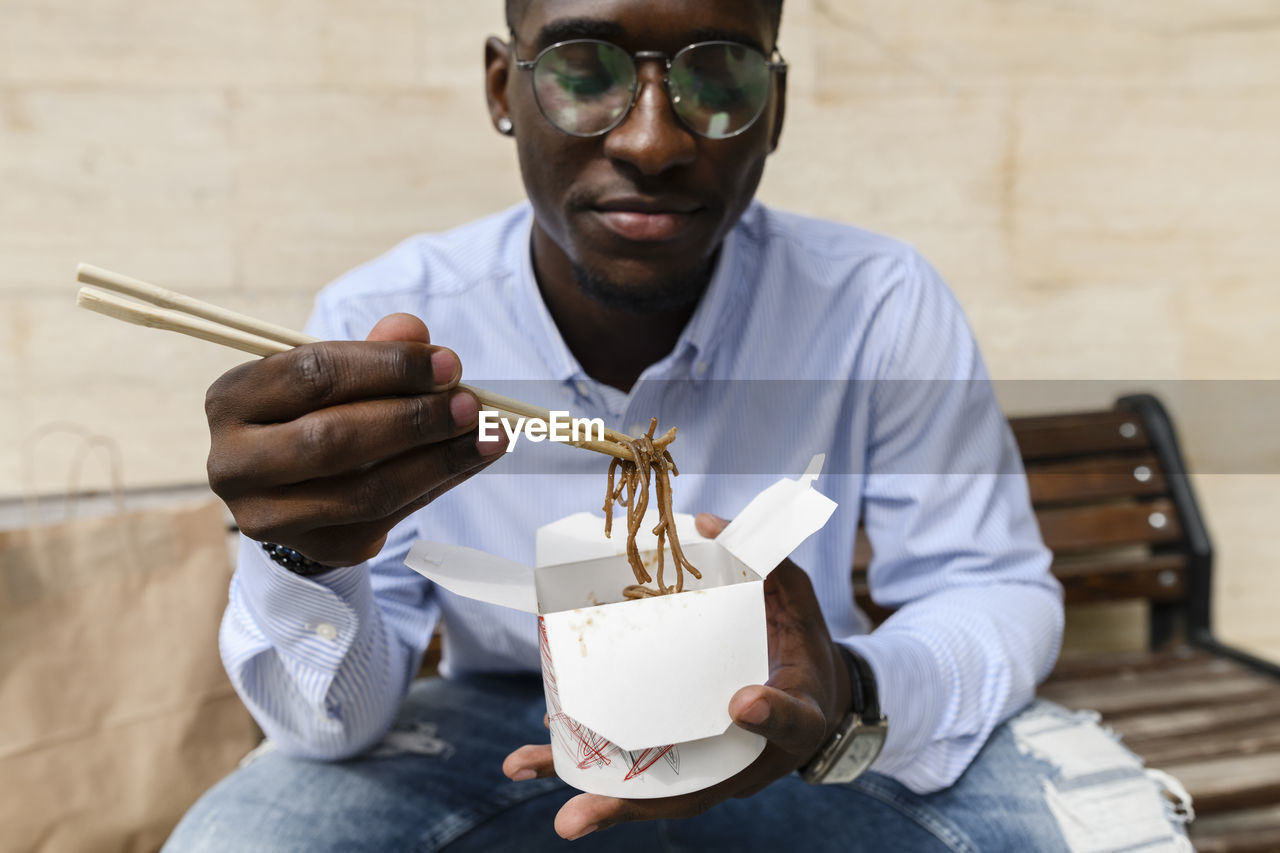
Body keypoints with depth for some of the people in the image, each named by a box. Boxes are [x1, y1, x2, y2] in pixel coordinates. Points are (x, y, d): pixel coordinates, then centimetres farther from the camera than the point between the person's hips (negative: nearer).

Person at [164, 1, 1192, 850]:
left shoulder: (882, 307, -19)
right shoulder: (382, 326, -18)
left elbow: (996, 591, -11)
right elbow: (343, 716, -17)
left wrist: (854, 701, -35)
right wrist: (312, 556, -41)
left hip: (788, 737, 1)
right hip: (498, 734, 0)